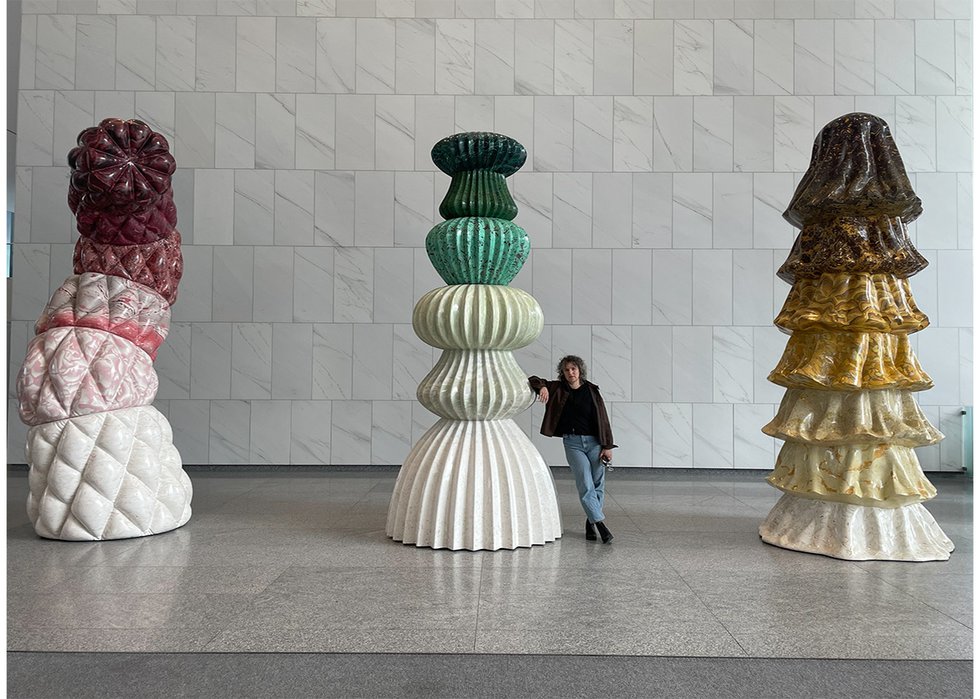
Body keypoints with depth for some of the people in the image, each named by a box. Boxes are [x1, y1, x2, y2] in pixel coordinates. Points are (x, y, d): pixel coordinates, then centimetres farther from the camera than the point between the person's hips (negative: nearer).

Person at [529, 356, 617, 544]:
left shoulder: (591, 391, 1)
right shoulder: (558, 389, 4)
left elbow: (602, 419, 2)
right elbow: (533, 380, 4)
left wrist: (607, 446, -3)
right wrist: (542, 386, -20)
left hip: (594, 441, 1)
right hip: (572, 442, 0)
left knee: (598, 484, 4)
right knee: (585, 485, -8)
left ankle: (590, 521, 18)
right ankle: (599, 522, -3)